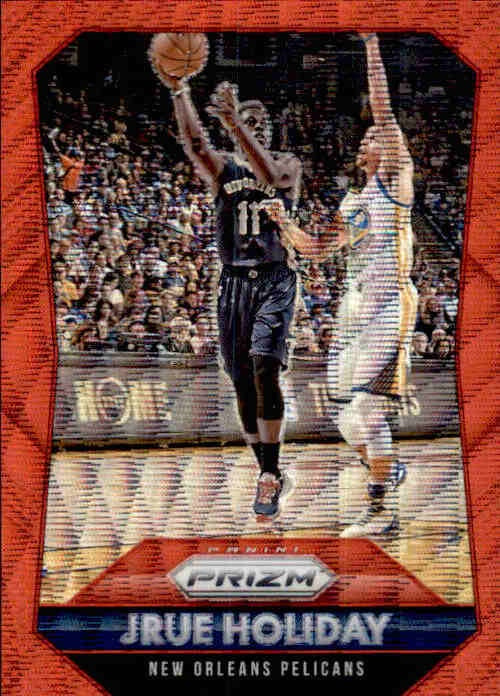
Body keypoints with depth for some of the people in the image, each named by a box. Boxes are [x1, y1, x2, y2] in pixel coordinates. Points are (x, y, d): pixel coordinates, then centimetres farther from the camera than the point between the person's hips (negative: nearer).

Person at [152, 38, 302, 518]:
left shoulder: (288, 165, 6)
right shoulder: (221, 168, 11)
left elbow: (268, 175, -19)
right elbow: (193, 140, -9)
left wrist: (233, 122, -29)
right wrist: (178, 90, -25)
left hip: (275, 280, -3)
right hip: (234, 282, 3)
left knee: (264, 368, -23)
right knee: (243, 385, 4)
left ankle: (270, 474, -18)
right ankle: (270, 475, 18)